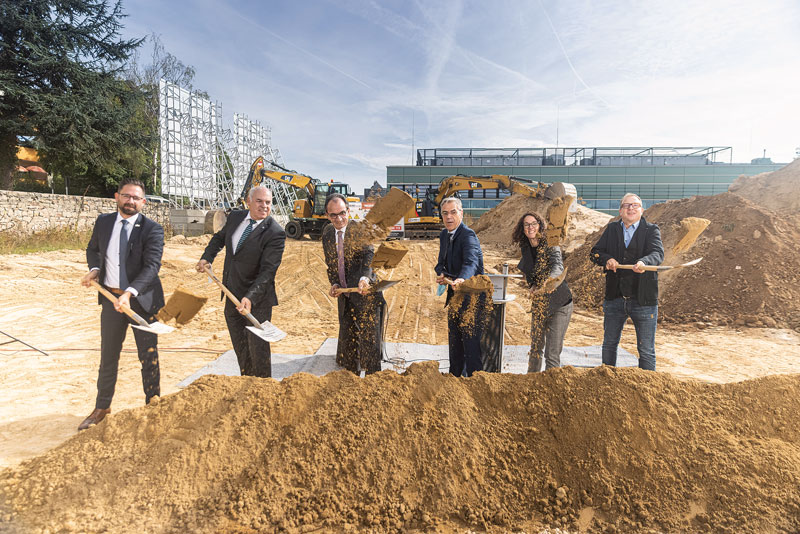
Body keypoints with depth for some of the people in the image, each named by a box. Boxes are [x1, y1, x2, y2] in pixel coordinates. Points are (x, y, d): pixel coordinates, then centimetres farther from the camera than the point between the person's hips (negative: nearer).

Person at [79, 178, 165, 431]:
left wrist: (129, 293, -34)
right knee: (108, 356, 17)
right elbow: (93, 249, 20)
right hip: (110, 297, 4)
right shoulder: (103, 221, 3)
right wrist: (94, 269, -1)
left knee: (149, 356, 7)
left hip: (142, 300, -4)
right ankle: (102, 408, 33)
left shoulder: (152, 229, -13)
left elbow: (152, 266, -22)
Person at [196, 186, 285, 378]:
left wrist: (250, 298, -34)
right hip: (232, 296, 6)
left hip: (257, 300, -6)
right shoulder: (235, 216, 3)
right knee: (240, 349, 19)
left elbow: (268, 271, -24)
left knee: (258, 350, 0)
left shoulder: (275, 233, -17)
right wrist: (207, 257, 10)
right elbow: (220, 237, 24)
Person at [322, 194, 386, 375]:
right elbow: (330, 263, 13)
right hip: (344, 296, 6)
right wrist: (334, 284, -2)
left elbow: (369, 254, -24)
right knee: (347, 336, 18)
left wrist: (365, 277, -42)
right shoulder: (327, 233, 7)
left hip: (365, 292, -6)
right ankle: (351, 373, 36)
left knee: (369, 336, -2)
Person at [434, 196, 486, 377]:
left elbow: (471, 262, -38)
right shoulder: (444, 235, 6)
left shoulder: (468, 235, -20)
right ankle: (454, 376, 36)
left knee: (471, 342, -3)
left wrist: (462, 279, -58)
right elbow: (441, 262, 12)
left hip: (471, 297, -8)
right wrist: (441, 273, -12)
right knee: (454, 341, 20)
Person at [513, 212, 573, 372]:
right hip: (539, 305, 5)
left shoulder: (550, 245, -13)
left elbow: (558, 265, -33)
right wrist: (533, 286, -8)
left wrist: (551, 278, -55)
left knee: (552, 353, -4)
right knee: (535, 347, 14)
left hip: (559, 305, -5)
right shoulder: (525, 249, 4)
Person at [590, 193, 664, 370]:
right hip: (614, 299, 3)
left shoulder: (651, 230, 0)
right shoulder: (611, 229, 10)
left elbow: (658, 253, -17)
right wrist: (607, 259, -17)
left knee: (646, 350, 5)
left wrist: (644, 262, -39)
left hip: (643, 300, -3)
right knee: (609, 345, 16)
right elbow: (595, 252, 5)